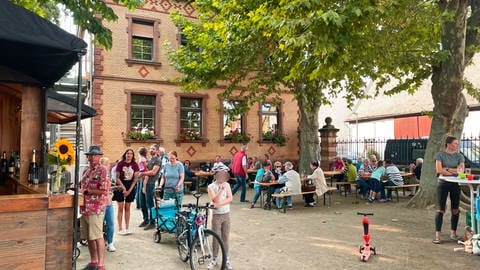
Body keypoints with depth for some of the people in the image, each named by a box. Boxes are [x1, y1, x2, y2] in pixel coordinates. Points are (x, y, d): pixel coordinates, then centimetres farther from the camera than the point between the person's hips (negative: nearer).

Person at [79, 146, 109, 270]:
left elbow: (103, 190, -16)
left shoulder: (102, 170, -8)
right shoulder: (86, 170, 16)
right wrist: (79, 190, 6)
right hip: (85, 208, 8)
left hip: (96, 208, -8)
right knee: (89, 237, 14)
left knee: (98, 237, -4)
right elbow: (82, 186, 28)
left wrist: (86, 191, -13)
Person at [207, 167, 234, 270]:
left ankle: (226, 259, 21)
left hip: (226, 214, 3)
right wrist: (221, 190, -28)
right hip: (216, 215, -3)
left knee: (226, 238, 9)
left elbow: (230, 198, -7)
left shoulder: (227, 185, 1)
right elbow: (215, 200, -19)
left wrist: (220, 204, -17)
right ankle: (214, 259, 19)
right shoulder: (211, 186, -8)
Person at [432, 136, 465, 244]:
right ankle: (437, 234, -3)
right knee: (441, 209, -5)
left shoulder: (459, 156, 8)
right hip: (443, 184, -4)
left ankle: (453, 232, 23)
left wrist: (447, 169, -15)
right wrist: (455, 172, -9)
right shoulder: (440, 155, -2)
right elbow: (439, 170, -11)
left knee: (455, 210, 8)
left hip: (455, 185, 4)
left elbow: (462, 169, -4)